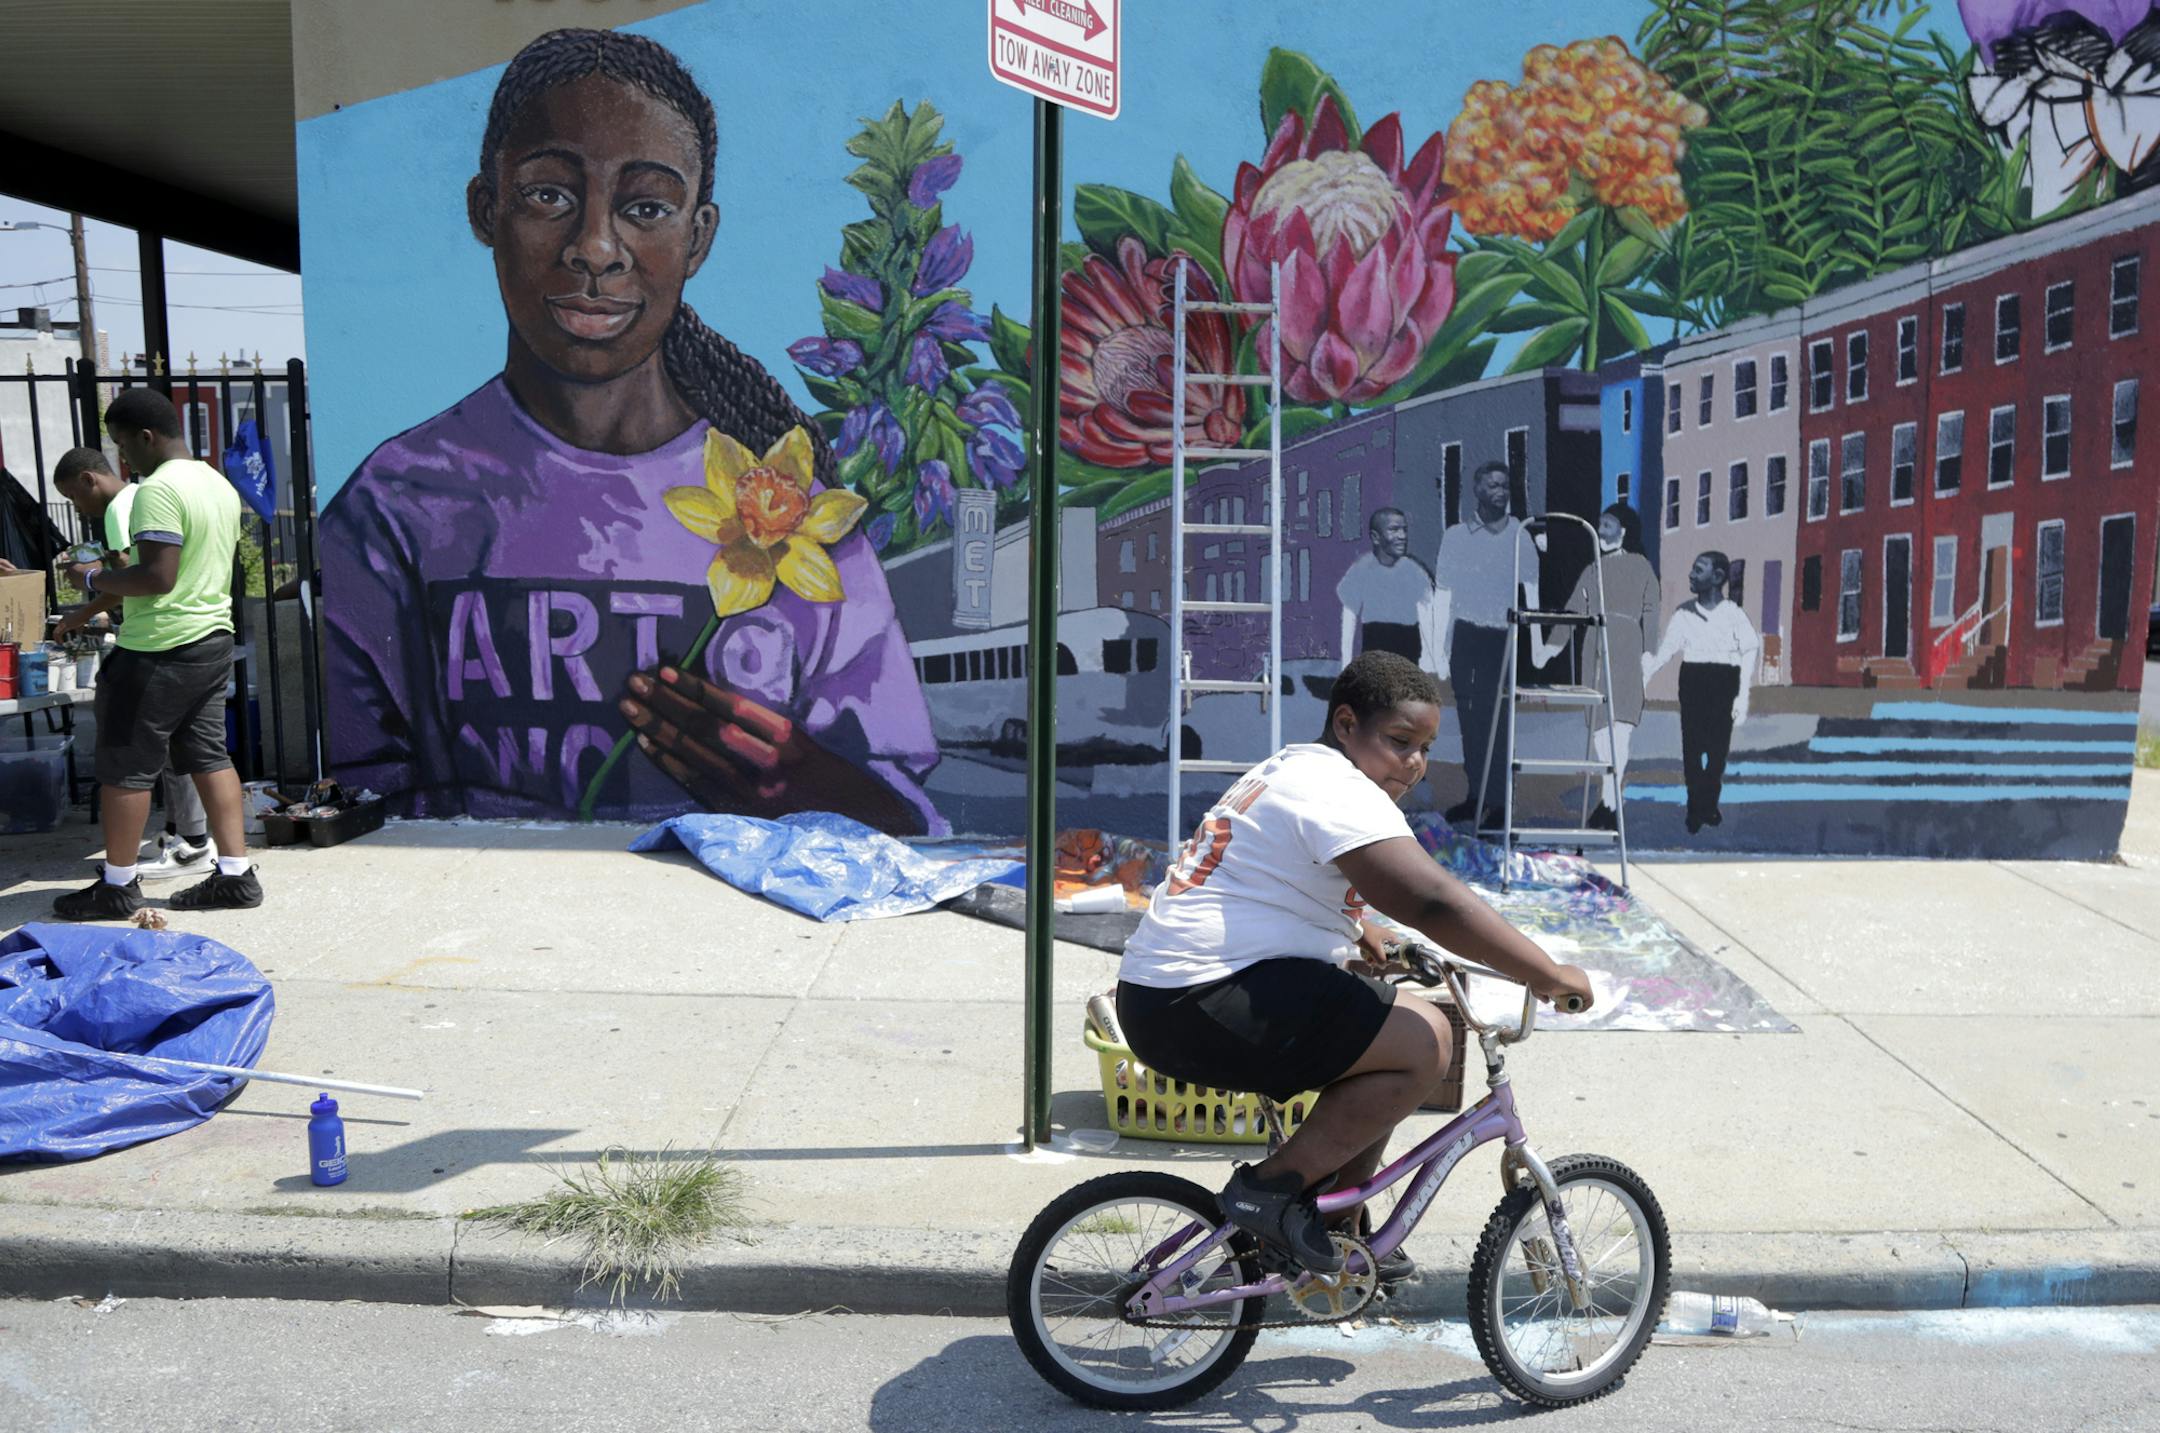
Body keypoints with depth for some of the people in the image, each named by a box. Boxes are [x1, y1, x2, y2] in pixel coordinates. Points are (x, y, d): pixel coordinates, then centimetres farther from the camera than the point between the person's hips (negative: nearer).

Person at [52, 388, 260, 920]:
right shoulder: (219, 483, 12)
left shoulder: (158, 489, -17)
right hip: (214, 639, 9)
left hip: (160, 651, -9)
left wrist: (96, 581, -8)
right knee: (209, 756, 11)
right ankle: (235, 873, 11)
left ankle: (118, 885, 12)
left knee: (125, 766, 3)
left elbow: (157, 576, -24)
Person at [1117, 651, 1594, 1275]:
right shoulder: (1339, 794, -14)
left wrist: (1365, 942, 26)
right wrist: (1549, 975, -17)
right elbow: (1434, 901, -23)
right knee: (1423, 1039, -16)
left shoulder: (1289, 770, 20)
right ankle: (1272, 1188, -9)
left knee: (1379, 1043, 21)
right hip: (1203, 1007, -11)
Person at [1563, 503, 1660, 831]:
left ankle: (1609, 803, -16)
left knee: (1618, 723, -12)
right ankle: (1613, 791, 8)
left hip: (1625, 648, -4)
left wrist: (1649, 653, -3)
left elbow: (1650, 612, 4)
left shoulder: (1640, 566, 8)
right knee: (1597, 725, 0)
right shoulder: (1592, 570, 20)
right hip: (1594, 650, 5)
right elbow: (1573, 611, 16)